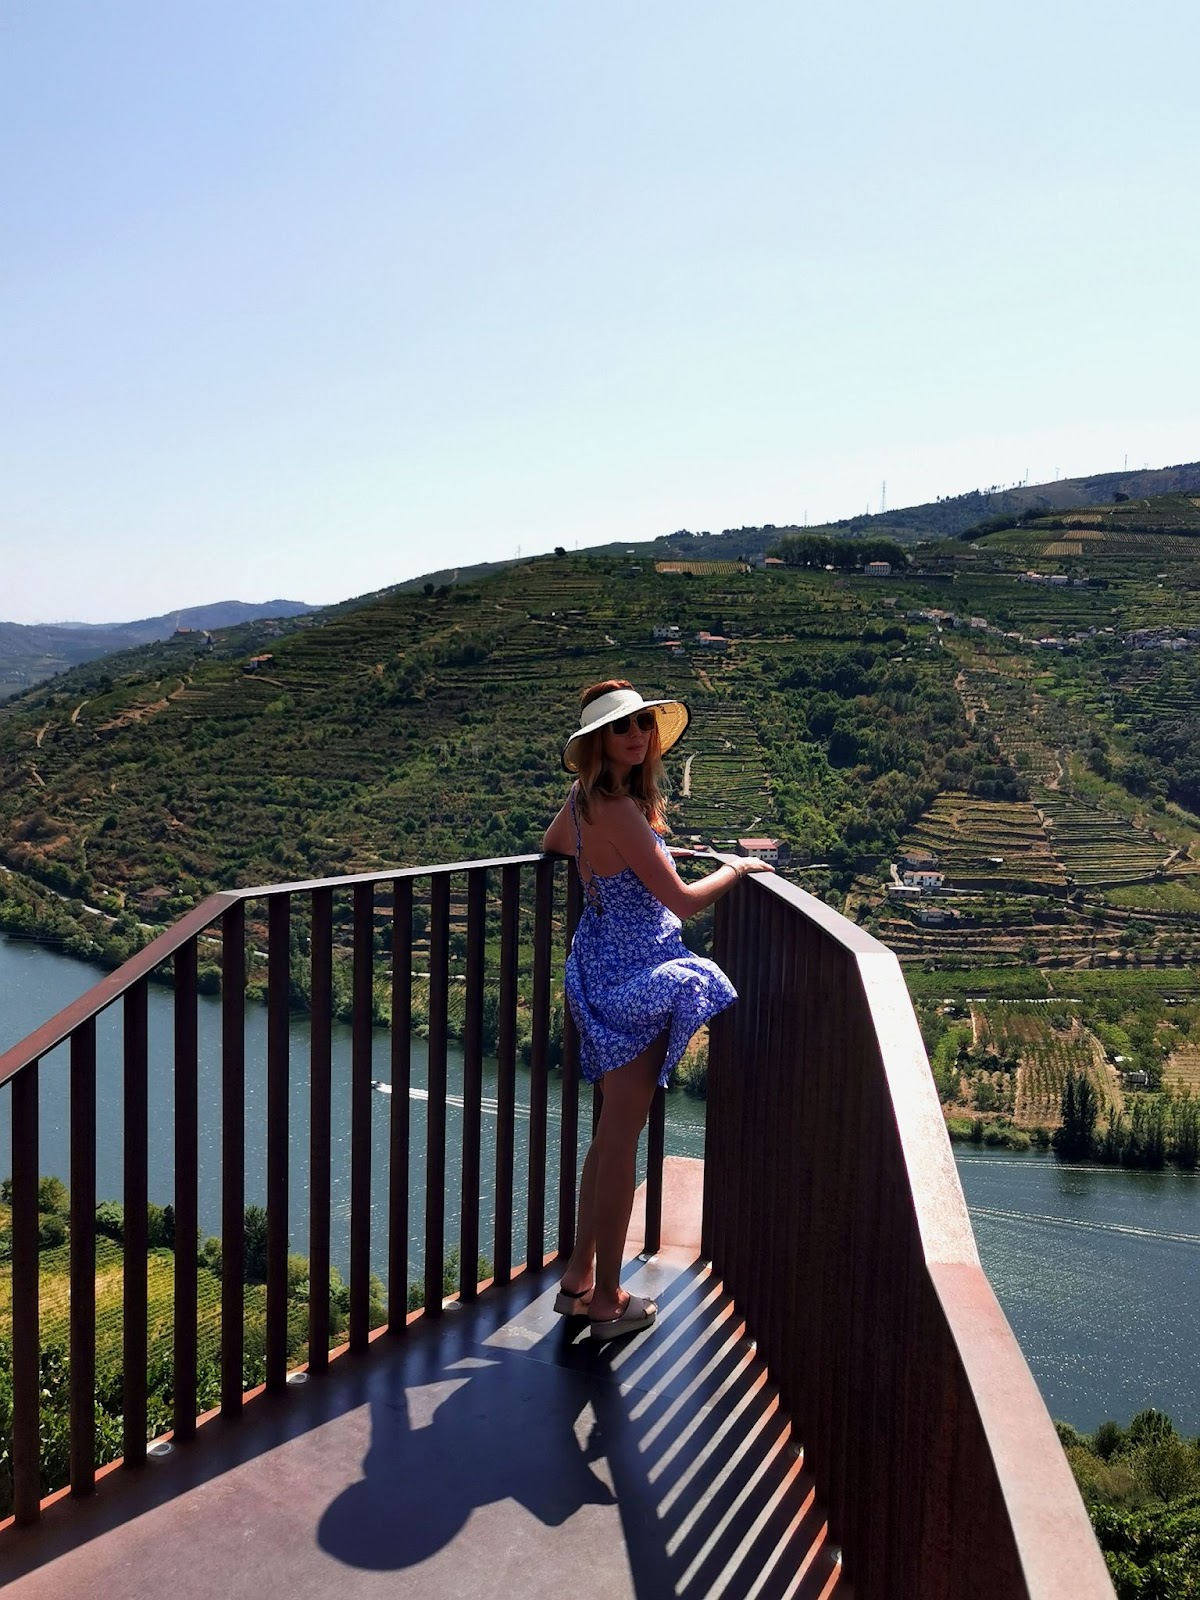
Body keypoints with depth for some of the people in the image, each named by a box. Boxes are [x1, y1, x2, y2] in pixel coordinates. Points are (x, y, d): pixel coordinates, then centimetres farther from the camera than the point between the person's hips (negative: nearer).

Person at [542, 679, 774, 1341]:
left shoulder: (583, 799, 5)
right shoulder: (618, 808, -23)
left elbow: (552, 846, 27)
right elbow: (682, 900, -21)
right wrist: (736, 867, -1)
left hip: (601, 970, 9)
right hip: (634, 981, -9)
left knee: (611, 1131, 19)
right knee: (622, 1136, 1)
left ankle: (579, 1275, 29)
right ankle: (607, 1298, 14)